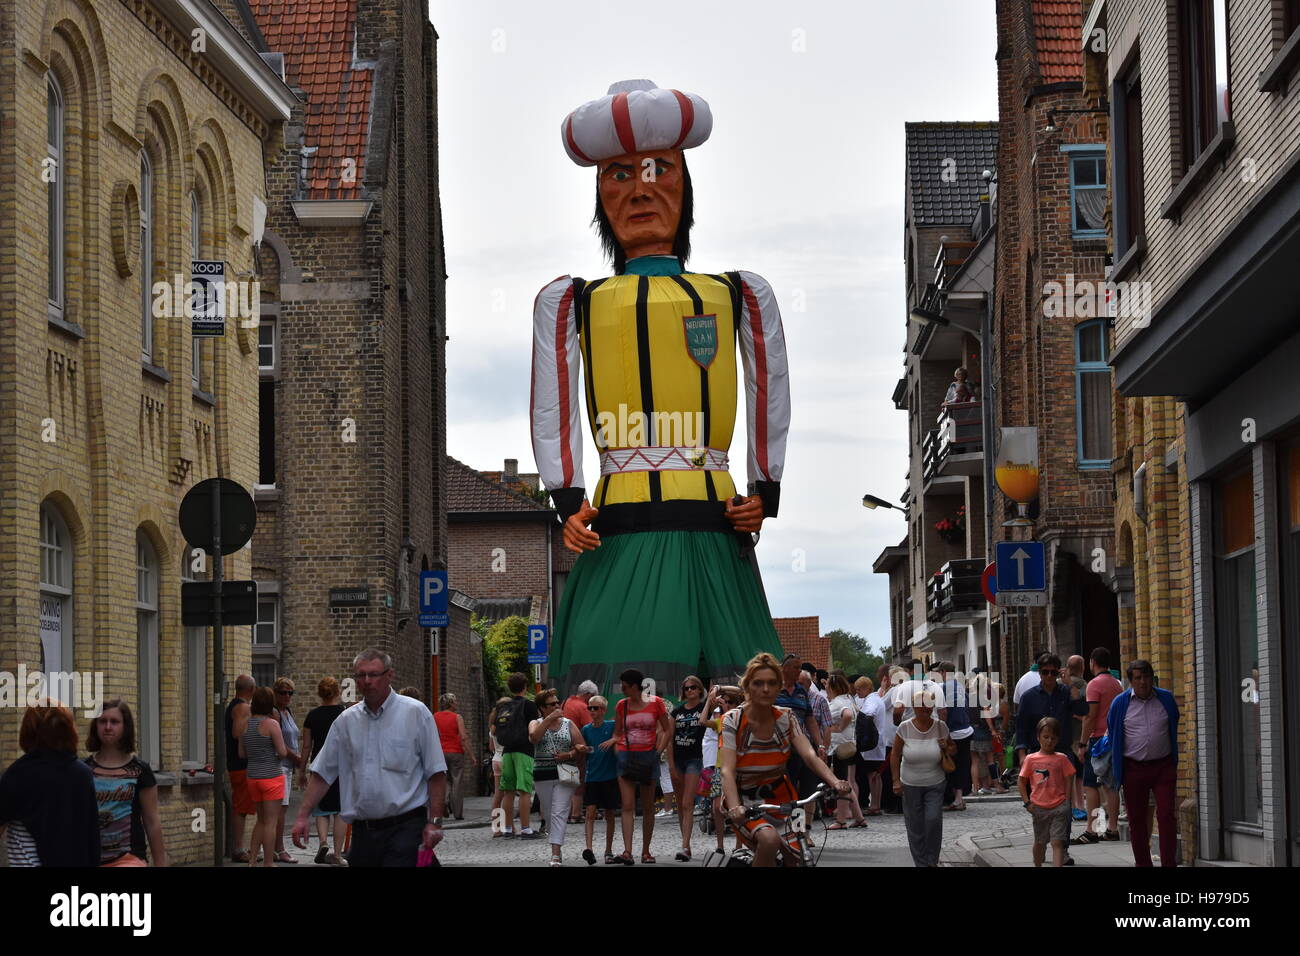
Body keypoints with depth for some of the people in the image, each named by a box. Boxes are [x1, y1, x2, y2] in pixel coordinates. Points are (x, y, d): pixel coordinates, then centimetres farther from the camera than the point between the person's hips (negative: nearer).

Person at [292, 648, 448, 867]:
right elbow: (322, 773, 14)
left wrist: (434, 822, -8)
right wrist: (303, 816, 5)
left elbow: (436, 773, -2)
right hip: (363, 830, 5)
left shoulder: (416, 713, 0)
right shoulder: (346, 720, 11)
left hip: (405, 828, -4)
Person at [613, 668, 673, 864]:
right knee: (627, 807, -9)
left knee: (648, 808, 6)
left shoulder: (655, 703, 0)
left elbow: (667, 730, 5)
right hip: (626, 757, 1)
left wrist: (658, 752, -4)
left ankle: (646, 851, 15)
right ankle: (627, 851, -17)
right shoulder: (621, 706, 6)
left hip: (648, 757, -1)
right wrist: (617, 752, 2)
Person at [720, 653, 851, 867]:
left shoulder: (785, 718, -5)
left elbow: (809, 756, -18)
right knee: (769, 838, -33)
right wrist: (735, 807, -45)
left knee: (796, 860, -4)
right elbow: (727, 771, -26)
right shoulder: (733, 721, -16)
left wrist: (834, 782, -38)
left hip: (780, 797, 4)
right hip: (745, 801, -4)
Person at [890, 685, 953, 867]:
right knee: (915, 826, 3)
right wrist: (896, 780, -6)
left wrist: (947, 748, -10)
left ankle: (933, 860, 4)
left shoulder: (941, 727, -2)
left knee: (933, 820, -14)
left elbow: (952, 748, 13)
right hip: (910, 784, 0)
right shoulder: (904, 728, -6)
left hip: (935, 784, 0)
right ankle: (921, 863, 15)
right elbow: (895, 755, 1)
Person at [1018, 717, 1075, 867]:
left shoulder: (1062, 759, 0)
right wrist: (1027, 802, -3)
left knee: (1057, 842, -10)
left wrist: (1066, 802, -5)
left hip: (1058, 808, -2)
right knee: (1039, 842, 19)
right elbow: (1022, 781, 5)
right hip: (1039, 808, 2)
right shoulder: (1031, 759, 1)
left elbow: (1069, 780, 3)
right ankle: (1038, 866, 38)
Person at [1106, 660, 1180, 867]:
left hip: (1163, 766, 0)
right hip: (1134, 768, 0)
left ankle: (1169, 863, -4)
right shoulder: (1120, 703, 1)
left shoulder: (1166, 699, 4)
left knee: (1166, 815, -7)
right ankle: (1142, 862, 17)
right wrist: (1116, 768, 15)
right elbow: (1111, 733, 13)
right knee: (1136, 819, 6)